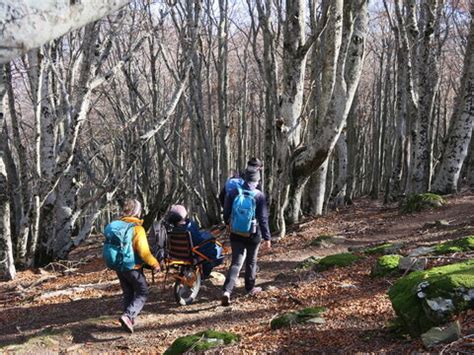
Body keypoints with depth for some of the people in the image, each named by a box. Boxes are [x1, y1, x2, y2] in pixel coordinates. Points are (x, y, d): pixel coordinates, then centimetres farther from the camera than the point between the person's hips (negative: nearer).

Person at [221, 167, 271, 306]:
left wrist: (228, 223, 26)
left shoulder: (233, 192, -4)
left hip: (236, 234, 2)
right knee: (251, 262, 18)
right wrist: (267, 237, -6)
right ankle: (250, 288, 33)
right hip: (253, 235, -2)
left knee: (236, 263, 3)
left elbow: (226, 212, 6)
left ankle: (227, 291, -13)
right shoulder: (259, 196, -13)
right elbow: (263, 219, -12)